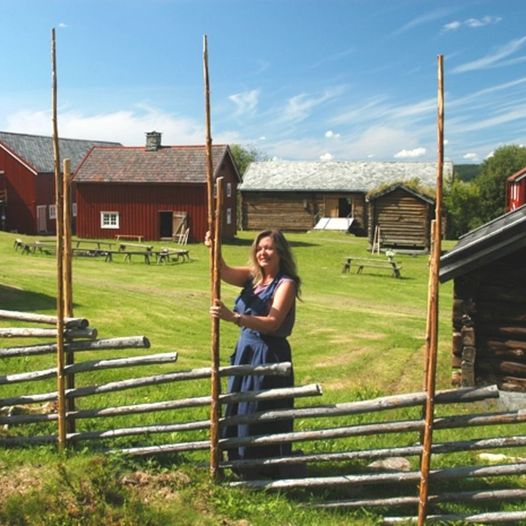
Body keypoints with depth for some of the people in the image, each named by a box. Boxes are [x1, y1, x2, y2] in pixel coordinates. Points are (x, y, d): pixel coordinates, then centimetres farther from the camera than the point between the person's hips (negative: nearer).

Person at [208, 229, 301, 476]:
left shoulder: (286, 283, -13)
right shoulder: (252, 277, 8)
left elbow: (272, 323, -25)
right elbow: (223, 272, -7)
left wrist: (233, 317, -36)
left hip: (269, 355, -7)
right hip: (245, 351, 7)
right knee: (238, 411, 16)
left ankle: (269, 470, 19)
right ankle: (242, 463, 33)